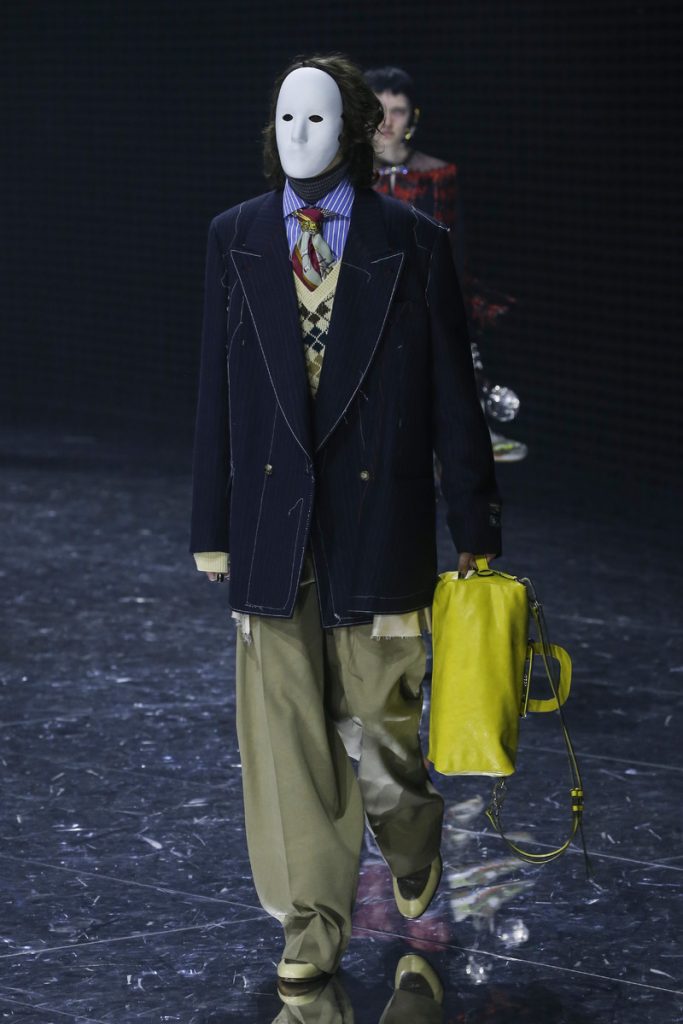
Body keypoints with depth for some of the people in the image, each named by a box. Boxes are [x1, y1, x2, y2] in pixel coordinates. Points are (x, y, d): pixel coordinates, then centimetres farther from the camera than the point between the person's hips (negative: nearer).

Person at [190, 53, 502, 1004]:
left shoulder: (413, 243, -1)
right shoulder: (235, 238, 6)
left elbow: (454, 391, 1)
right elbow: (216, 391, 8)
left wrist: (476, 528, 1)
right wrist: (214, 527, 6)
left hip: (378, 523, -2)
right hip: (272, 523, 2)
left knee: (376, 723, 3)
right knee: (284, 731, 3)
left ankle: (413, 841, 37)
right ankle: (311, 931, 14)